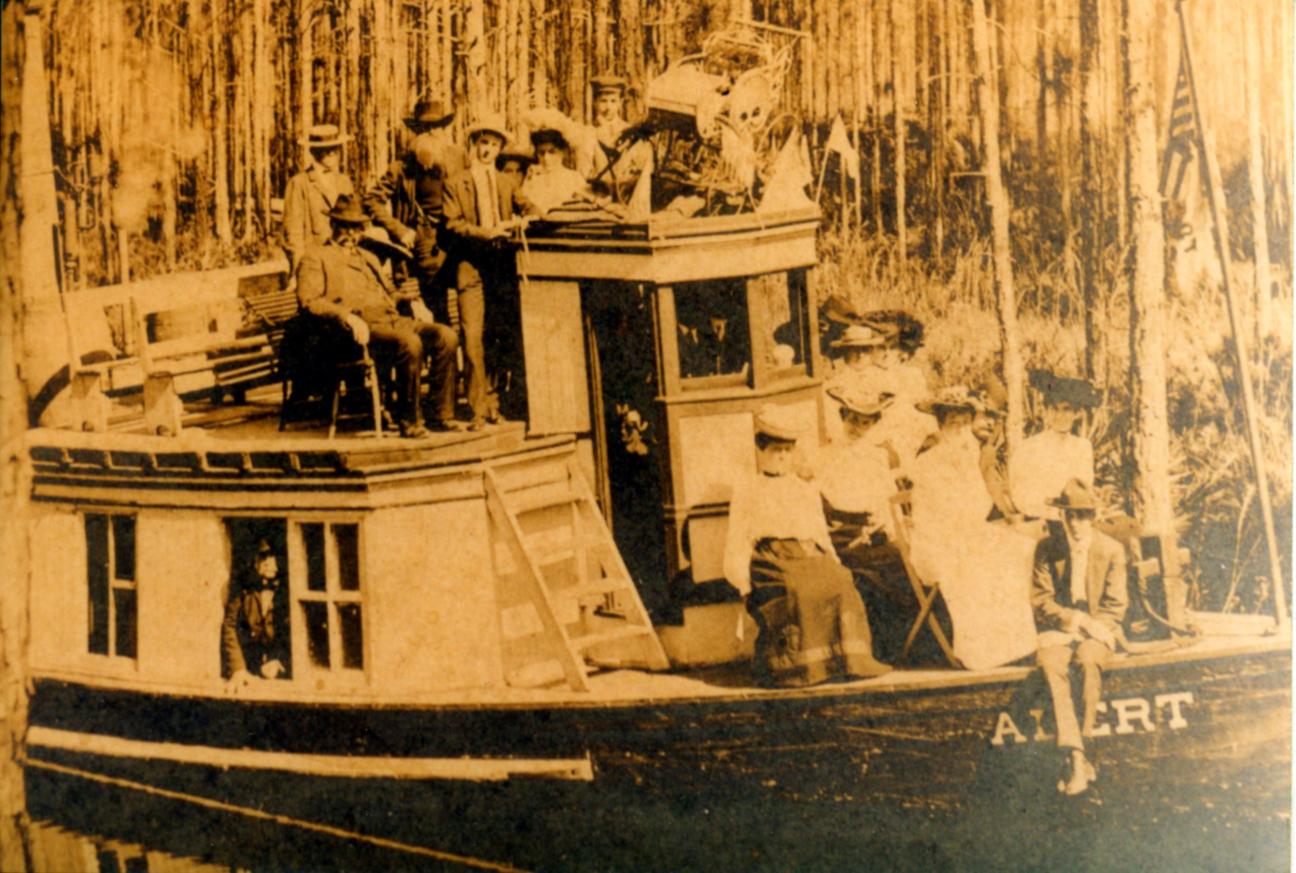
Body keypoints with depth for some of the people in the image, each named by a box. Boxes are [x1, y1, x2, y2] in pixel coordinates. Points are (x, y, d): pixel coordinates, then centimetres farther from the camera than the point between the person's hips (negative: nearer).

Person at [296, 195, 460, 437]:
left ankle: (443, 415, -15)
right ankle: (410, 421, -25)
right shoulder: (316, 258, 10)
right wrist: (346, 315, -20)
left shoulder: (369, 257, 35)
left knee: (446, 336, -18)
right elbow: (308, 300, -4)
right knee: (409, 342, -35)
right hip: (363, 328, -7)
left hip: (393, 319, 7)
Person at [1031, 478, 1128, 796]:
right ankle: (1075, 756, -39)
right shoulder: (1046, 549, 2)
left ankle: (1080, 749, -31)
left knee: (1089, 661, -36)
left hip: (1098, 628, 0)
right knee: (1051, 665, -33)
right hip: (1057, 628, 0)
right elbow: (1040, 600, 1)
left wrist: (1089, 627, -14)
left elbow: (1115, 605, 3)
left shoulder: (1111, 550, 1)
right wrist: (1072, 618, -15)